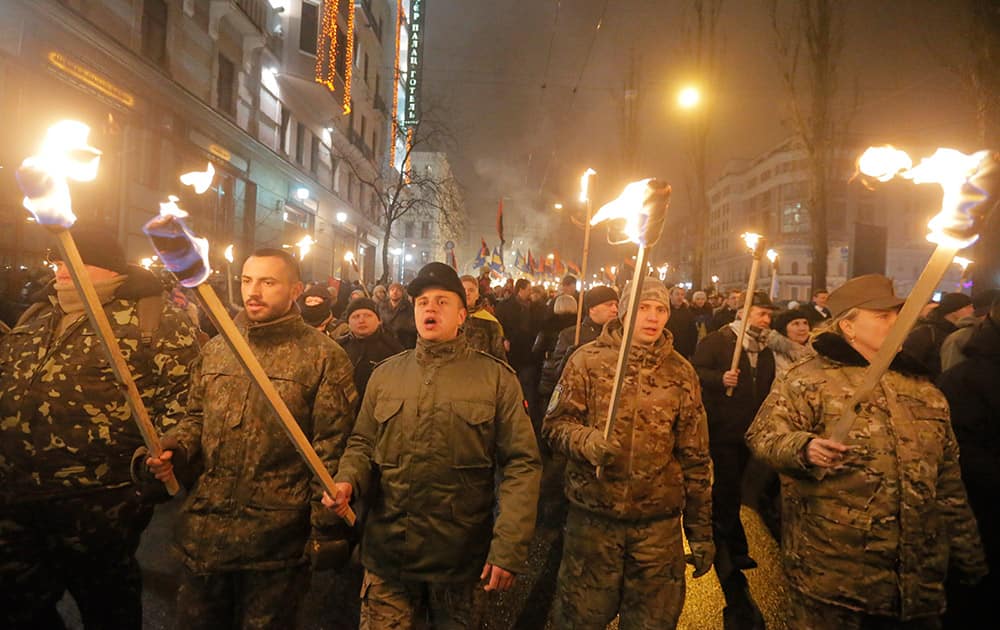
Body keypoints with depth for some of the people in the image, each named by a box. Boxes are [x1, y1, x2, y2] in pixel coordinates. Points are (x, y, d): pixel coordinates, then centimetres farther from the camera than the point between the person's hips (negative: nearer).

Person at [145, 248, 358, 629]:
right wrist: (173, 449, -4)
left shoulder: (323, 357, -10)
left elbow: (331, 449, -10)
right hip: (204, 529, 5)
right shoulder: (216, 349, 7)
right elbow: (197, 417, 18)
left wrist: (326, 531, -11)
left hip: (277, 536, -5)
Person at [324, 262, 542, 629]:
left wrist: (509, 548, -14)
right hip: (387, 552, 2)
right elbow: (362, 444, 13)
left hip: (462, 558, -2)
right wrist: (347, 481, -9)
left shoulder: (496, 377, -6)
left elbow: (521, 464, -8)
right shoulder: (385, 375, 5)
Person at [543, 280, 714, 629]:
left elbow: (695, 456, 5)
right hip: (592, 515, -1)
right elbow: (555, 424, -2)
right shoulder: (588, 359, -4)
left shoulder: (681, 372, 2)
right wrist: (587, 440, -24)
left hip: (659, 522, 2)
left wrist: (701, 531, 7)